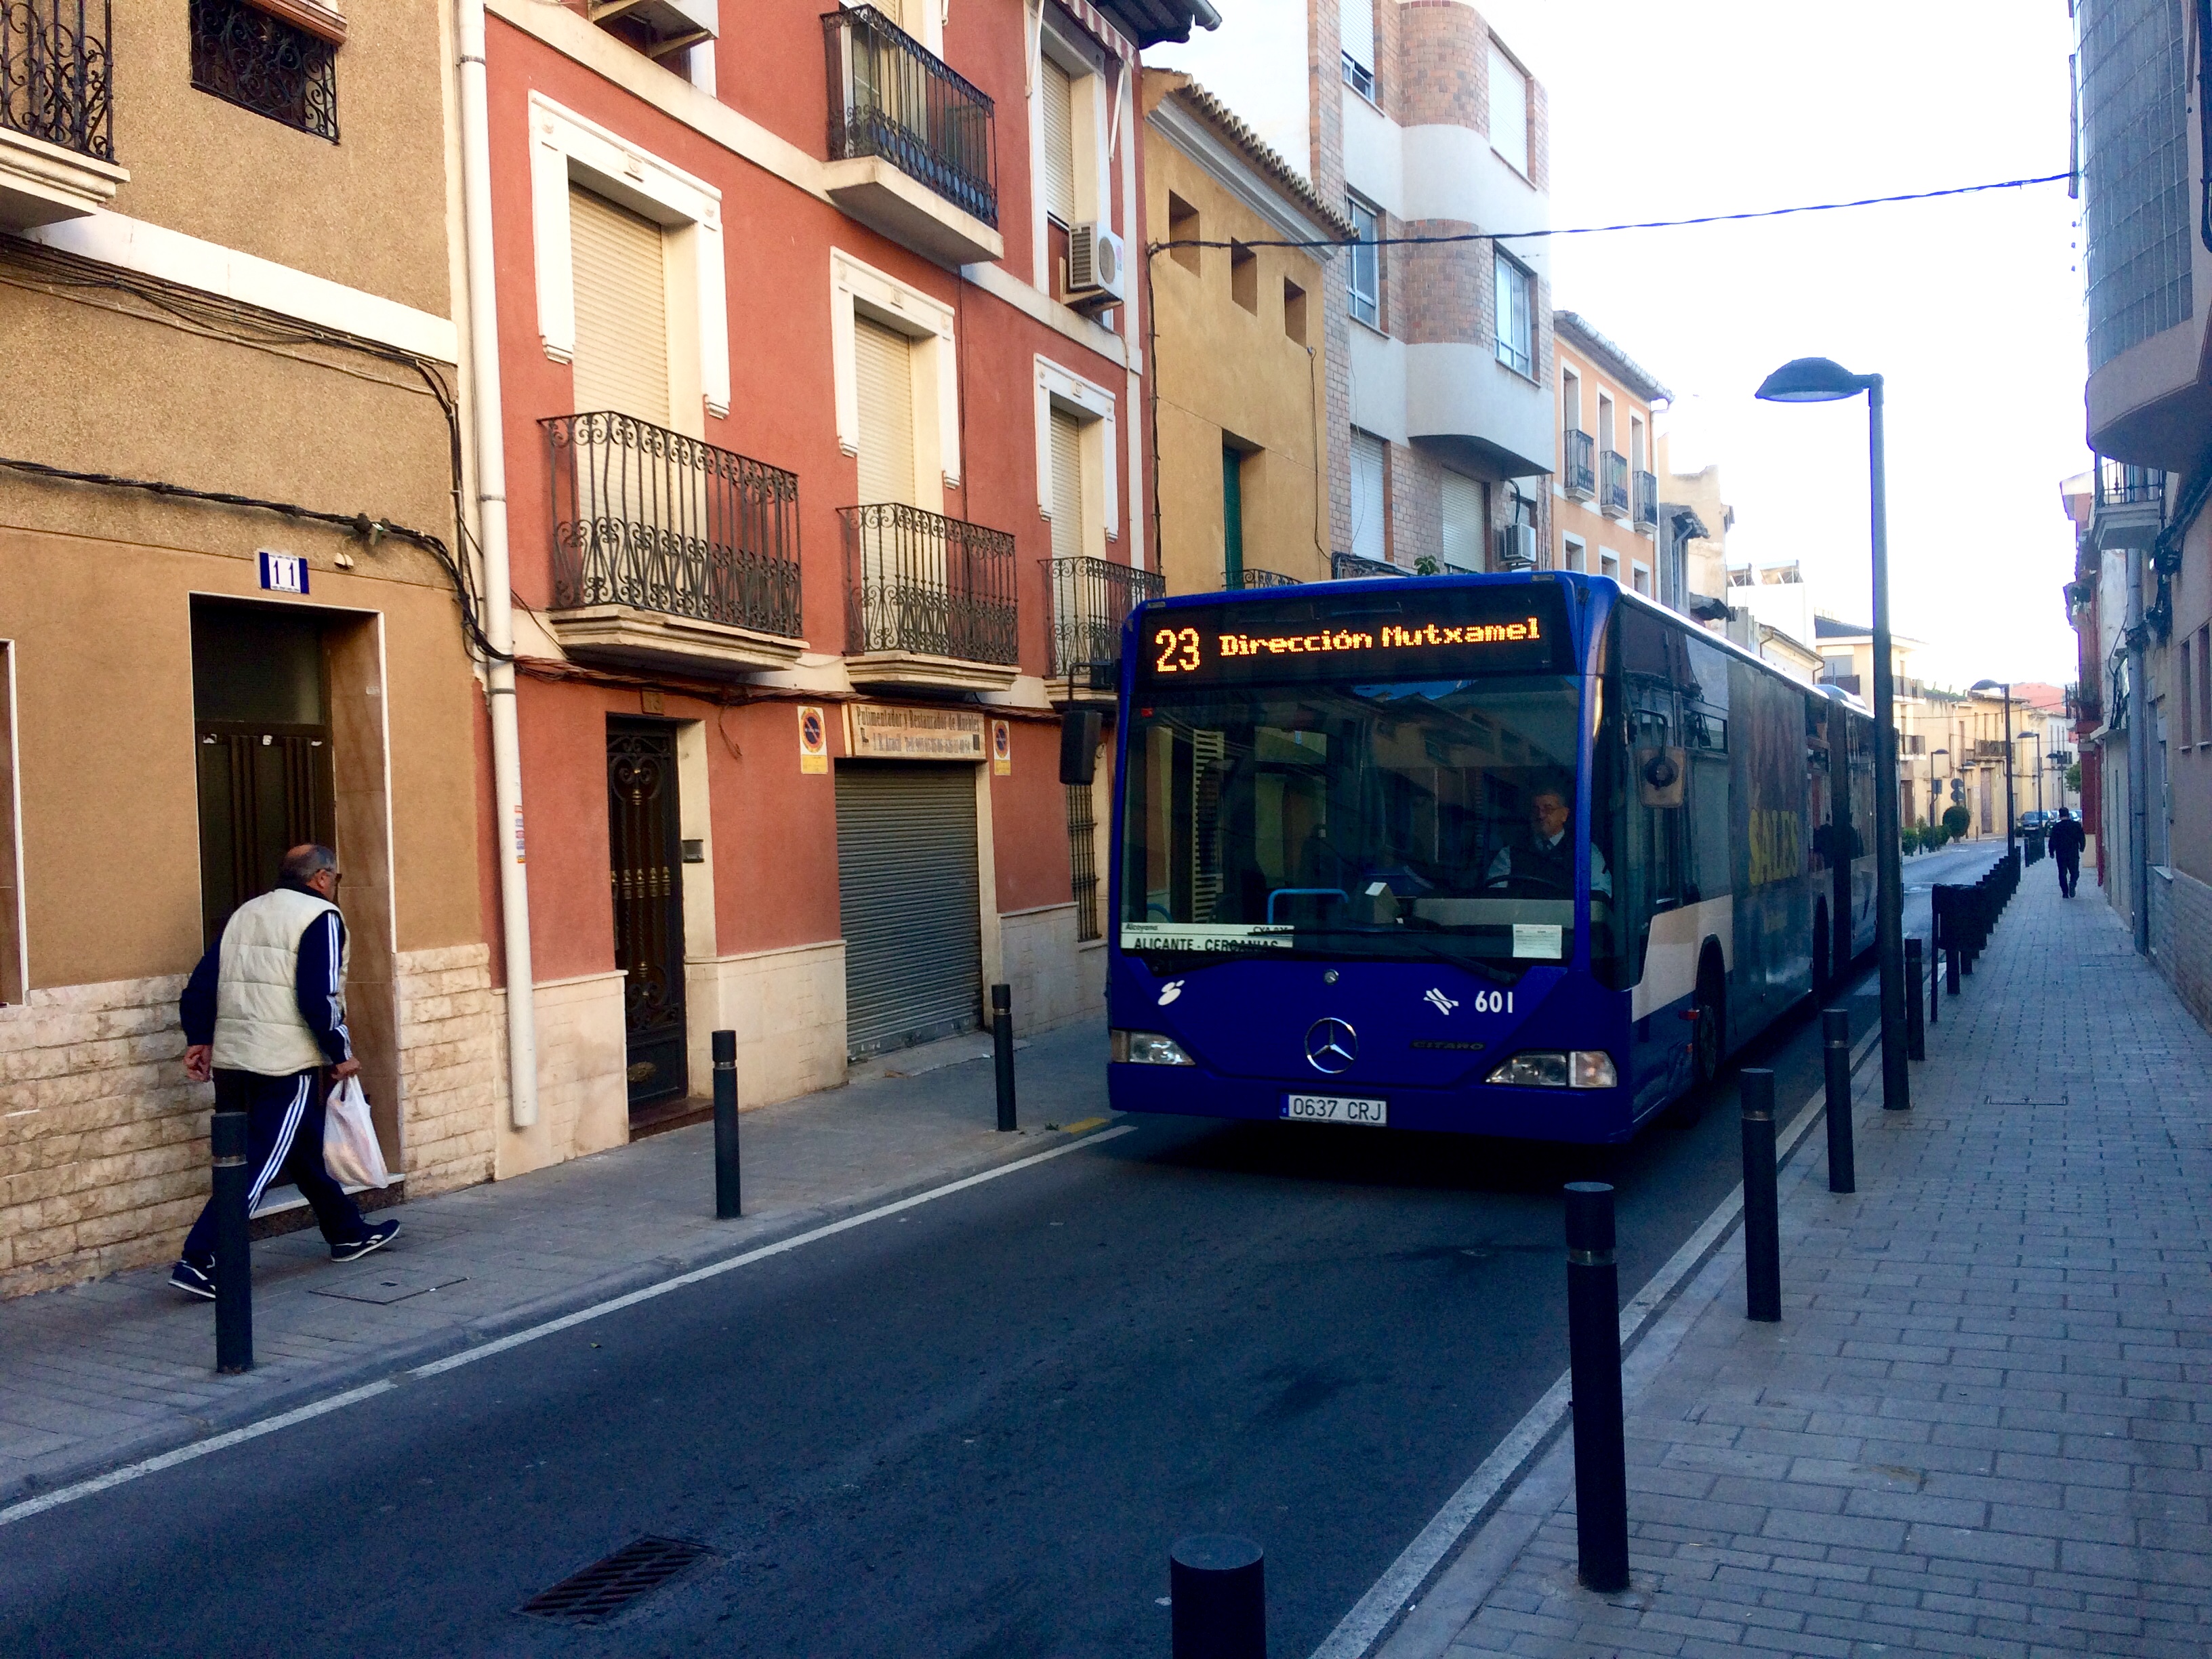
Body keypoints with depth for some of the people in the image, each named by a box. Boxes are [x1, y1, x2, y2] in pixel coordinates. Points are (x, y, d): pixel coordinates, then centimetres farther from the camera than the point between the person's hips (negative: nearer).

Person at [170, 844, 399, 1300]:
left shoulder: (244, 913, 17)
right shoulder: (321, 917, -6)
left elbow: (201, 983, 12)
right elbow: (320, 997, -16)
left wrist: (199, 1039, 14)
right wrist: (341, 1053, -6)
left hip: (230, 1059, 8)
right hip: (284, 1063, -8)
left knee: (305, 1151, 19)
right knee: (259, 1166, -5)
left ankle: (348, 1234, 32)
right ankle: (199, 1262, -9)